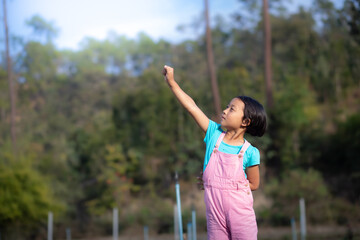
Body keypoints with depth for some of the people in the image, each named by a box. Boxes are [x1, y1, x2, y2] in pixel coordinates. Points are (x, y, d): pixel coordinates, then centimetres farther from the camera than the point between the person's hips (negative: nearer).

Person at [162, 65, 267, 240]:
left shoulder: (249, 152, -8)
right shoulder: (215, 134, 1)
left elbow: (253, 184, 0)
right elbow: (192, 107, 0)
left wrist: (227, 186, -4)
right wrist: (172, 82, -2)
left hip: (240, 212, -3)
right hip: (215, 212, 3)